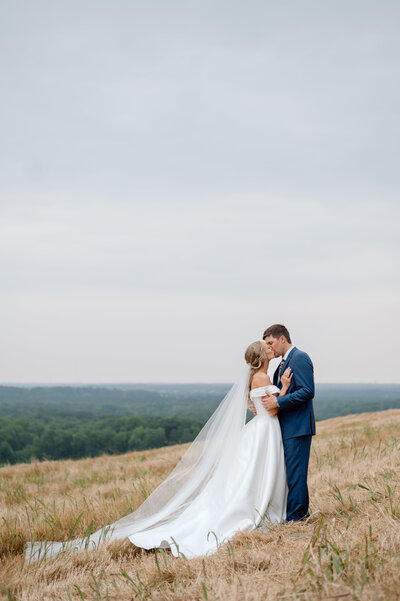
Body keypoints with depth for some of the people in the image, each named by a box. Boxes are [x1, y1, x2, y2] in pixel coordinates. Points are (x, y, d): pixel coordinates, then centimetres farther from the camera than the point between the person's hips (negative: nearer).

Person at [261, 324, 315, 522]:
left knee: (295, 471, -7)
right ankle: (302, 511, 23)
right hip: (288, 427, 10)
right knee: (293, 470, 15)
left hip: (297, 426, -10)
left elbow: (307, 391, -20)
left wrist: (277, 402, -21)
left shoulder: (299, 358, -12)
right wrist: (268, 402, 4)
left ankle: (294, 516, -3)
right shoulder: (284, 362, 19)